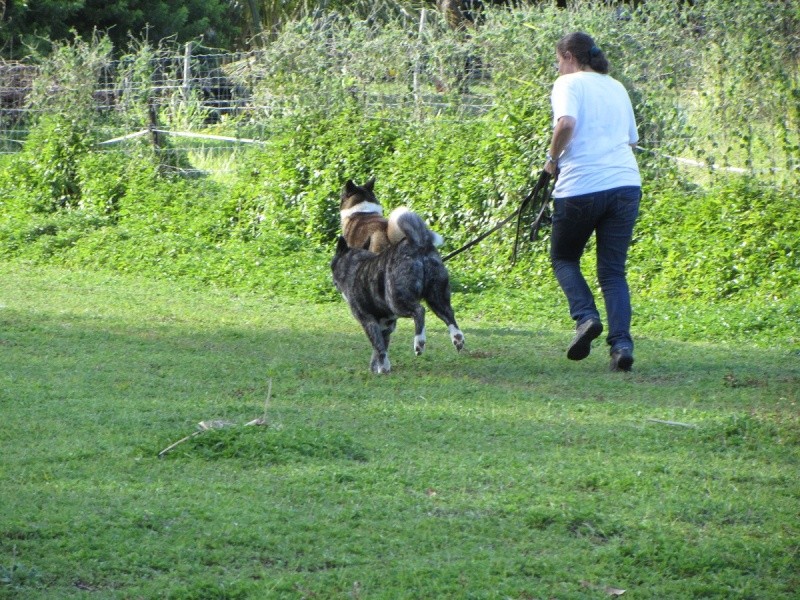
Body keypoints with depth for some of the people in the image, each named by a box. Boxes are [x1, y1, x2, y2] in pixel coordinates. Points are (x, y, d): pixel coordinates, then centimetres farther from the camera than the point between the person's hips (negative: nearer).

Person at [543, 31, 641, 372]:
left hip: (581, 186, -5)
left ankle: (586, 316, -7)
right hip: (626, 182, 5)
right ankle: (621, 343, -10)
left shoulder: (569, 83, 1)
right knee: (613, 271, 7)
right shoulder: (617, 88, 21)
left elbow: (566, 122, -17)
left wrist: (553, 158, -4)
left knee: (564, 258, 16)